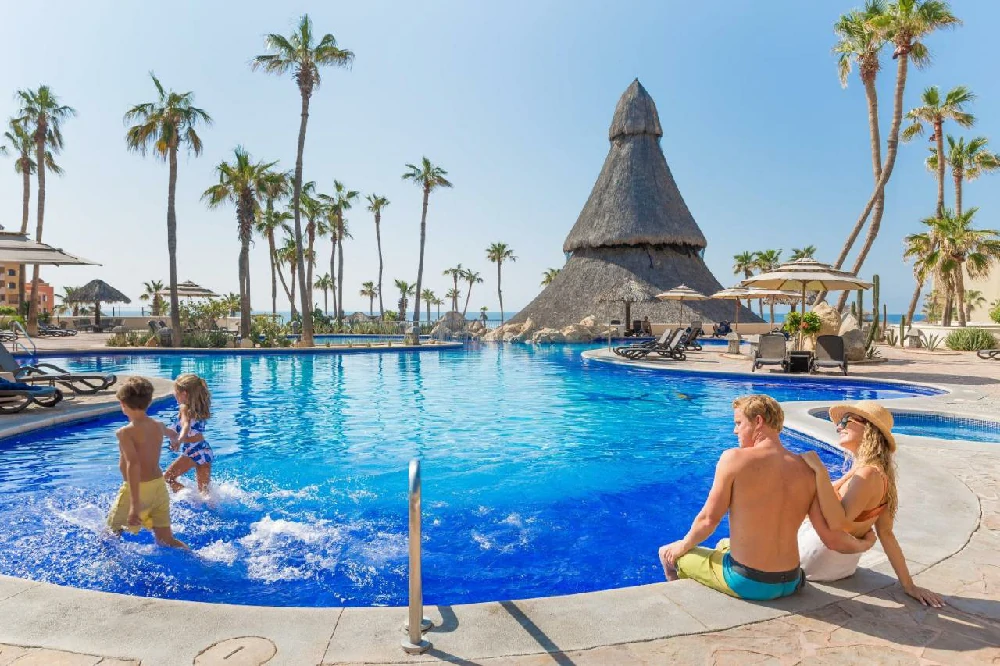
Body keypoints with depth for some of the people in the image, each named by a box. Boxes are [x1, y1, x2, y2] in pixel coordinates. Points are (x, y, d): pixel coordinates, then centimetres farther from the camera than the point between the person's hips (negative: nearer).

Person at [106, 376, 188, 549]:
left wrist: (134, 505, -31)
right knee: (167, 540, 9)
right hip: (159, 486, 6)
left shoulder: (125, 432, -15)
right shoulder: (158, 426, 3)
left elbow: (133, 464, -27)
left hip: (137, 490, -5)